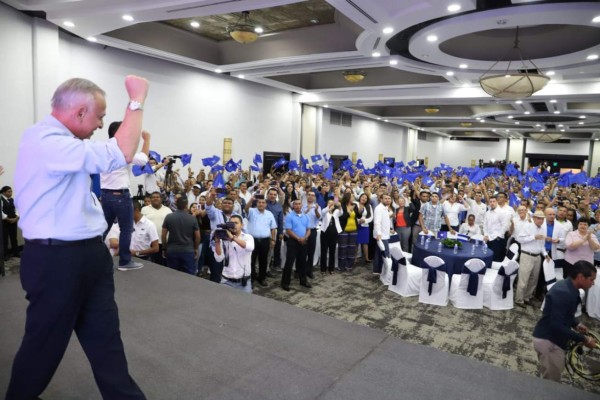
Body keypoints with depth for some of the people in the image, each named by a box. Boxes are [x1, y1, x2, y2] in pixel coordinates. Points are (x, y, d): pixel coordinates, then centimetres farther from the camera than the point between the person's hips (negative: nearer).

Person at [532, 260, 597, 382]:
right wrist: (583, 339, -23)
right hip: (548, 341, -10)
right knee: (551, 381, 3)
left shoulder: (566, 287, 4)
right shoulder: (563, 293, -28)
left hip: (550, 338, 10)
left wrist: (576, 324, 8)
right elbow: (556, 325, -30)